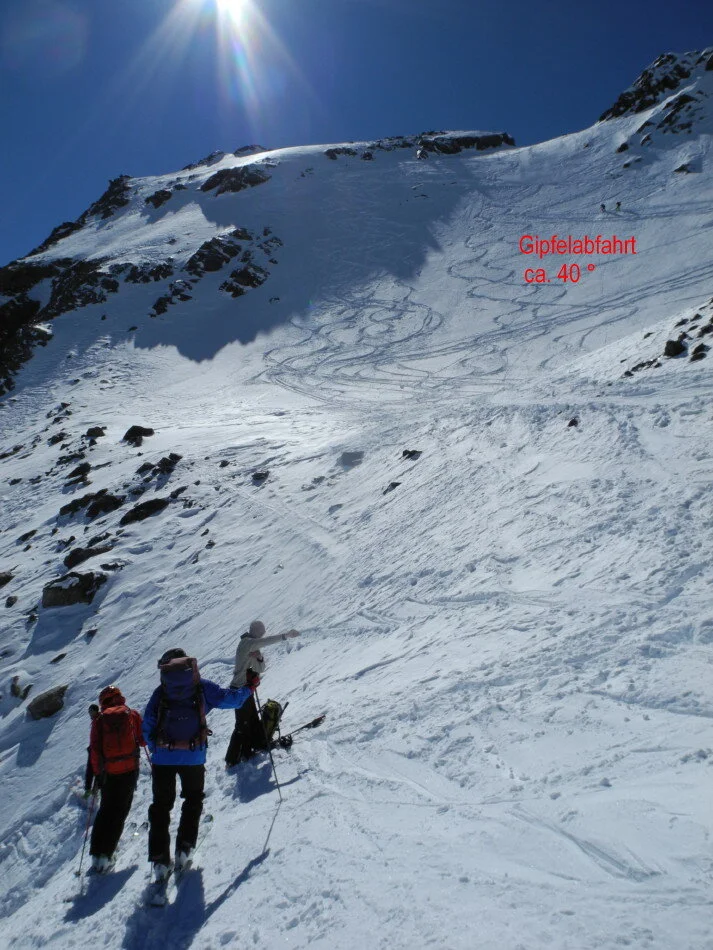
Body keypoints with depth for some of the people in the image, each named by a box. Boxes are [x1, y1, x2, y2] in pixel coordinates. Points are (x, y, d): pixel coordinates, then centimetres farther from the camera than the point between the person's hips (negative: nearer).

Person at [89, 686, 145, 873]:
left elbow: (94, 748, -2)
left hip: (108, 771, 2)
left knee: (106, 810, 18)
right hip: (129, 768, -2)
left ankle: (96, 853, 15)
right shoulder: (132, 714, 1)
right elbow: (143, 739, 1)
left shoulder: (99, 719, 3)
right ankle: (105, 855, -1)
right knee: (119, 812, 5)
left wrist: (97, 772, 4)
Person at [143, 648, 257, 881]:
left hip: (163, 758, 1)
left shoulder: (160, 692, 3)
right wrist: (249, 686, 18)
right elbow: (230, 698, 1)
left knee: (161, 806, 13)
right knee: (193, 801, 21)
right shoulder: (201, 687, -2)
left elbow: (148, 727, 5)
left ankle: (159, 860, 10)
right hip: (193, 757, -1)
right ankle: (184, 849, 15)